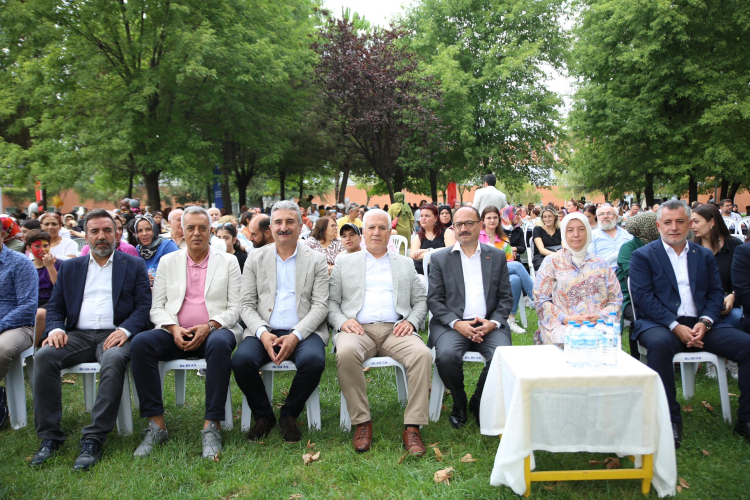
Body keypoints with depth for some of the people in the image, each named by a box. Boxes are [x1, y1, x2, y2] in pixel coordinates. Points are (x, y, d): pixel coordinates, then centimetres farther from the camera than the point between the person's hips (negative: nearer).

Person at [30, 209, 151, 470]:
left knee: (114, 360, -36)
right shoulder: (69, 267, 20)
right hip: (77, 335, 3)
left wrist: (125, 330, -17)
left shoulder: (134, 265, 11)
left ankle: (93, 440, -31)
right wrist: (55, 329, -7)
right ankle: (49, 436, -16)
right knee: (43, 356, -26)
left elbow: (144, 305, 2)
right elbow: (54, 306, 16)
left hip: (115, 335, -3)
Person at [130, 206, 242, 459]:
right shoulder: (168, 261, 15)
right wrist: (173, 328, -11)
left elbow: (235, 308, 3)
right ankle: (156, 424, -23)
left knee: (219, 344, -38)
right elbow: (157, 307, 10)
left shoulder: (228, 261, 10)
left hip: (214, 331, -2)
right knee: (141, 342, -28)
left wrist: (208, 327, -15)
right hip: (175, 333, 2)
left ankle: (212, 427, -32)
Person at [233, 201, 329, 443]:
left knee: (313, 361, -32)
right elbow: (246, 304, 6)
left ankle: (289, 415, -3)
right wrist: (262, 333, -13)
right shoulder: (256, 258, 12)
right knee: (241, 360, -28)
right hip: (264, 331, 1)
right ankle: (263, 415, 0)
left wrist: (296, 335, -16)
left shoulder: (316, 260, 7)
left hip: (303, 331, -1)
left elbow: (320, 306, -1)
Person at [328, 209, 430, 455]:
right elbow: (331, 301, 13)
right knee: (345, 353, -36)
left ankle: (412, 427, -23)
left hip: (395, 330, 1)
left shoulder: (405, 264, 23)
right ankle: (362, 422, -20)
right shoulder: (345, 262, 20)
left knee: (423, 354, -31)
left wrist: (411, 322, -3)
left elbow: (421, 301, 17)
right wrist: (342, 321, -7)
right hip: (358, 329, -1)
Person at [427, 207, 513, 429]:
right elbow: (434, 300, 2)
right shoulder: (440, 259, 10)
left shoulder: (497, 256, 15)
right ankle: (459, 403, 1)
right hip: (451, 324, -1)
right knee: (446, 356, -31)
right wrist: (456, 323, -13)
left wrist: (493, 323, -8)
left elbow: (506, 298, 11)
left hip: (489, 325, 1)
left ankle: (478, 402, 2)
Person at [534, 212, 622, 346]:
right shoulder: (552, 262, 10)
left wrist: (601, 316, -7)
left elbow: (616, 299, 14)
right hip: (562, 325, -3)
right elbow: (541, 299, 2)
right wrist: (566, 318, -12)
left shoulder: (601, 264, 18)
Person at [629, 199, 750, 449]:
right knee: (660, 344, -38)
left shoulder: (705, 255, 18)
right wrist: (675, 326, -18)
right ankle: (670, 420, -26)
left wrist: (705, 322, -10)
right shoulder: (642, 256, 4)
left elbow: (715, 292, 10)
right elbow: (643, 297, -7)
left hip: (700, 324, 4)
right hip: (660, 324, -4)